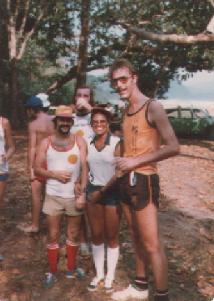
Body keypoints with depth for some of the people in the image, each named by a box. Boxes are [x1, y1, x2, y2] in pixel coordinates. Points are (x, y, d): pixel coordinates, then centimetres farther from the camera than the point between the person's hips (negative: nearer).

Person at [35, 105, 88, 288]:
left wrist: (83, 194, -14)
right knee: (53, 236, 9)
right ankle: (52, 272, 23)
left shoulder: (79, 141, -2)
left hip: (75, 196, 0)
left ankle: (71, 269, 30)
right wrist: (55, 174, -15)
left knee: (74, 234, 13)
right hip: (53, 196, 0)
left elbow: (84, 168, -6)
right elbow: (37, 168, 2)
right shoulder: (46, 143, 1)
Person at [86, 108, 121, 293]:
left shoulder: (116, 142, -11)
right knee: (96, 235, 11)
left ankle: (110, 276, 23)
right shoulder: (88, 144, 3)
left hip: (112, 192, -4)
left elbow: (120, 172, -13)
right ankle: (99, 274, 28)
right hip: (92, 191, 4)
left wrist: (102, 191, -11)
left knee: (112, 237, 7)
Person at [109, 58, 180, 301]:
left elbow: (173, 147, -15)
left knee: (152, 245, -3)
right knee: (137, 238, 17)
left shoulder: (152, 108, -10)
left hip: (144, 182, -8)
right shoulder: (126, 112, 14)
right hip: (126, 181, 8)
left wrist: (135, 162, -16)